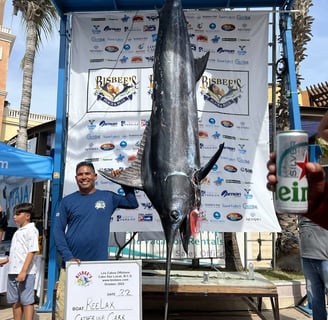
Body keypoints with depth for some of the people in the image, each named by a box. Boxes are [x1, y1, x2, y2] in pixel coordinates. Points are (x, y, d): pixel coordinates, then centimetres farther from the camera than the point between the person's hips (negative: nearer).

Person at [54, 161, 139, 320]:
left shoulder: (108, 197, 5)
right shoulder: (67, 201, 3)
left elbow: (133, 203, 10)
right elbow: (58, 230, 0)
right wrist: (68, 257, -12)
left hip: (99, 265, 1)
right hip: (72, 264, 0)